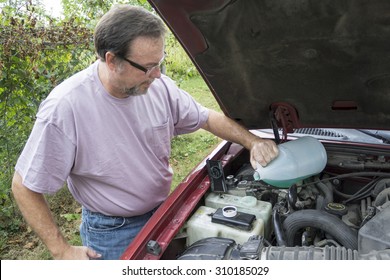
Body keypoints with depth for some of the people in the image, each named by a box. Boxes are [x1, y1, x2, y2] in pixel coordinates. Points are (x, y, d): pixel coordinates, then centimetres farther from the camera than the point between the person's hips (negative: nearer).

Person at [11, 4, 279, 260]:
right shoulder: (65, 108, -28)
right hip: (111, 232, -5)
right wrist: (62, 251, -16)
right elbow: (25, 187, -18)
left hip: (164, 212, 6)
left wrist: (253, 141, -10)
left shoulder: (160, 86, -14)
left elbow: (208, 118, 1)